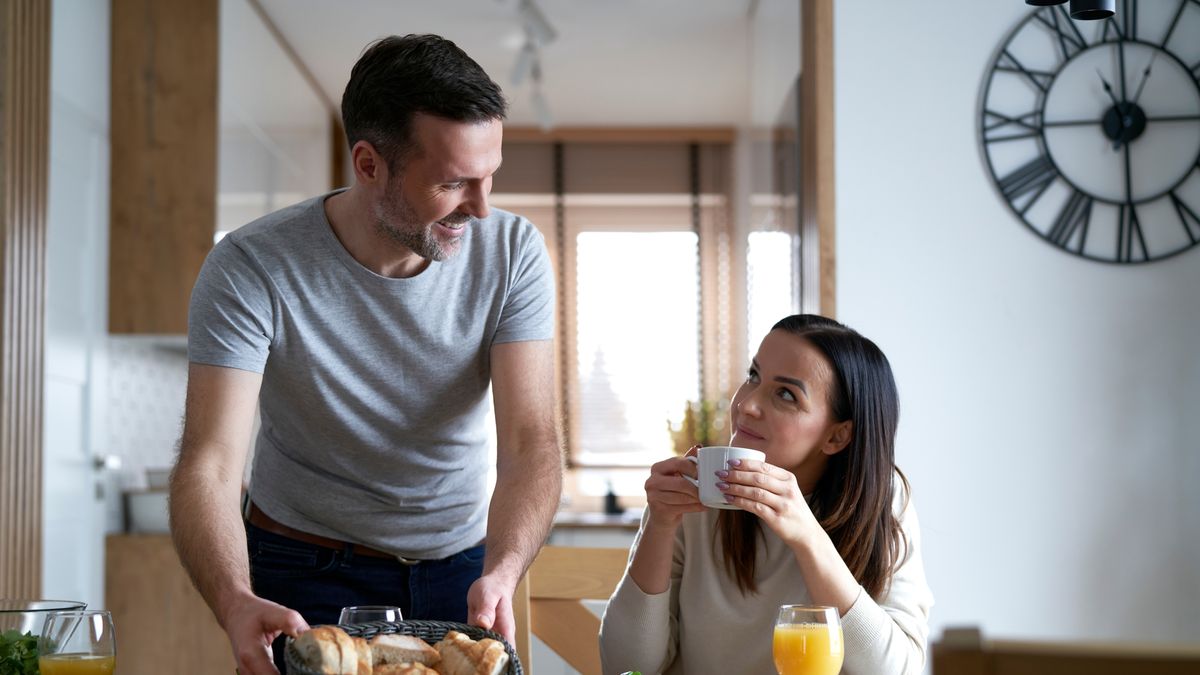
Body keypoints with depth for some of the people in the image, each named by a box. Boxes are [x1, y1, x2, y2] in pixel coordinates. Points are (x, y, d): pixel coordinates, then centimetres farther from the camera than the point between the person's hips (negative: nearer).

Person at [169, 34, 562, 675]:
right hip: (307, 576, -2)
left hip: (461, 565, 3)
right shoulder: (250, 269, -22)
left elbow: (530, 442, -21)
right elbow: (208, 466, -27)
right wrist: (236, 604, -46)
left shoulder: (512, 252, -15)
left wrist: (501, 573, -39)